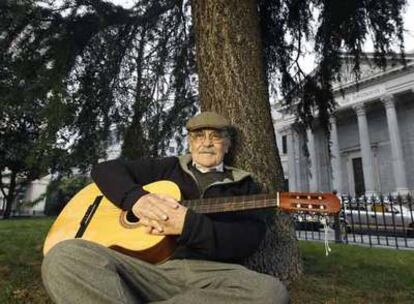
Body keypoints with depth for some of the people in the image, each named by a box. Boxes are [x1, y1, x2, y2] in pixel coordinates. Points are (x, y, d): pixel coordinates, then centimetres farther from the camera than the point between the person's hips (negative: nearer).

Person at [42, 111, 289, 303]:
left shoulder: (244, 185, 15)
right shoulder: (168, 168, 21)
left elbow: (249, 239, -2)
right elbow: (105, 169, 15)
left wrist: (188, 225, -17)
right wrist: (136, 197, -7)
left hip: (211, 272, 1)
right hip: (149, 265, 0)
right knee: (63, 257, -24)